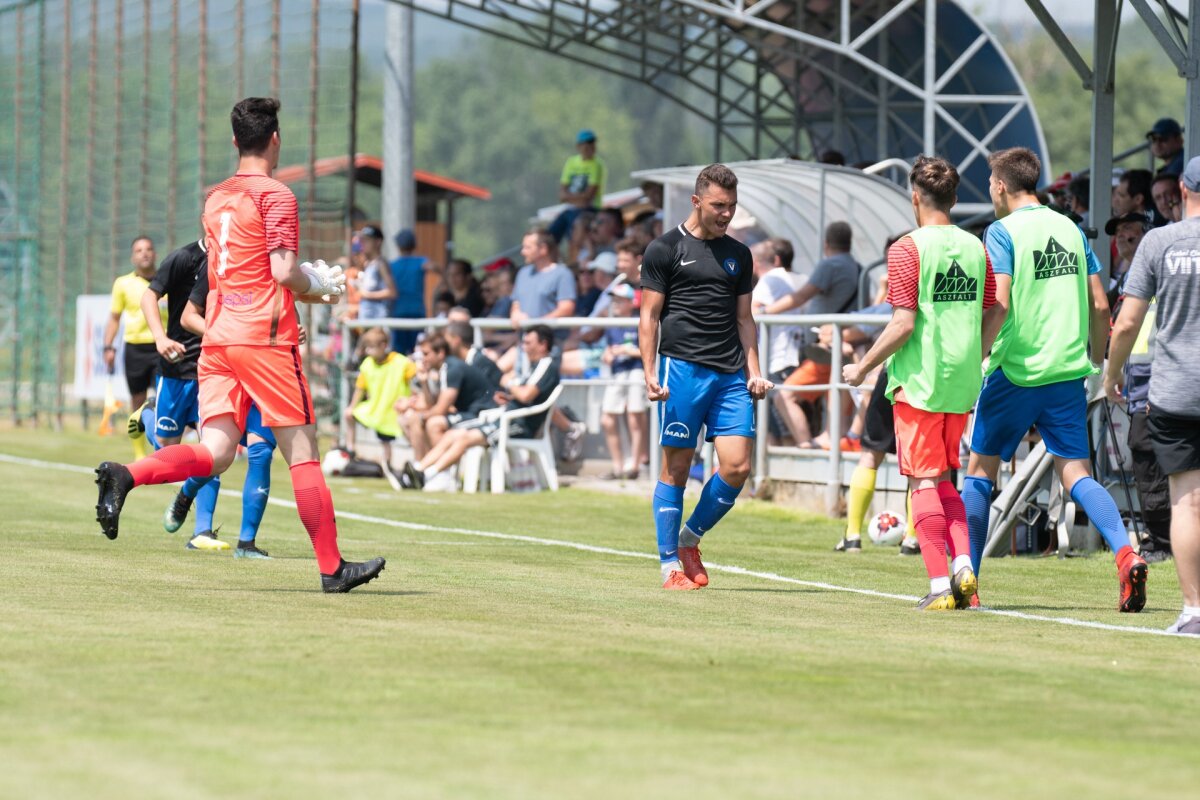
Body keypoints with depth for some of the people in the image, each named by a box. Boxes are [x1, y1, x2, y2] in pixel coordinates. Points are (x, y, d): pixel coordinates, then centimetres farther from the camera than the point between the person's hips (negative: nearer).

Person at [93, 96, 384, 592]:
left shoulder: (215, 199, 16)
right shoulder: (275, 196, -7)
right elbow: (284, 273, -16)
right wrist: (321, 286, 5)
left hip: (218, 339, 6)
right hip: (265, 338, -6)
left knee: (214, 454, 0)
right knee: (302, 452, 0)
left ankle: (125, 476, -23)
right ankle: (331, 567, 2)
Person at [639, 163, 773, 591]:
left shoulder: (738, 255, 17)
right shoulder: (665, 249, 2)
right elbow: (649, 317, 1)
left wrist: (753, 371, 10)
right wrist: (650, 375, -9)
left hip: (731, 375, 5)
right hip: (682, 368, -5)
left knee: (737, 466, -6)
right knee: (676, 468, -3)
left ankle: (689, 539, 15)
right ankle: (670, 564, 4)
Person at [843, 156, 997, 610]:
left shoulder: (908, 248, -10)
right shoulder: (976, 248, 8)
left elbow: (904, 323, -14)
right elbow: (994, 318, 11)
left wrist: (863, 367, -4)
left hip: (919, 381, -6)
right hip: (962, 383, 6)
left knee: (925, 482, -1)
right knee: (945, 479, 17)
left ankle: (940, 585, -6)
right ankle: (963, 564, 0)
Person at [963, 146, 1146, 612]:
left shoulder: (1003, 231, -6)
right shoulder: (1070, 229, 11)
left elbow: (1000, 304, -17)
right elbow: (1099, 306, 10)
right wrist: (1096, 364, 20)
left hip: (1015, 371, -4)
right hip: (1068, 371, 5)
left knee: (980, 469, 10)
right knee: (1075, 473, 3)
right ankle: (1125, 552, -22)